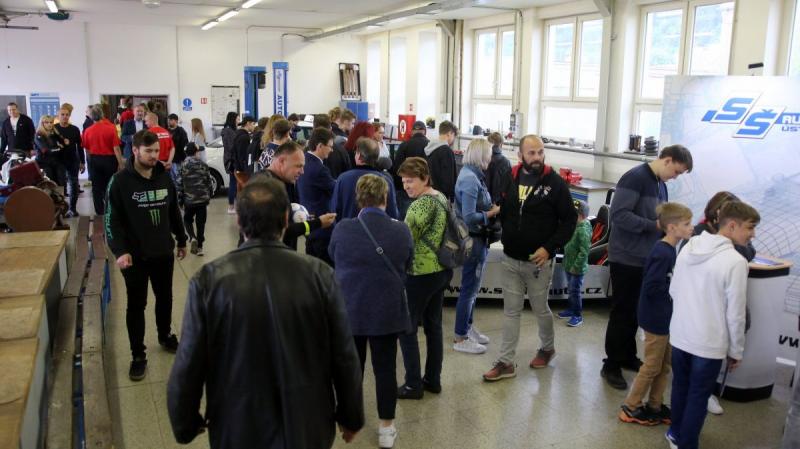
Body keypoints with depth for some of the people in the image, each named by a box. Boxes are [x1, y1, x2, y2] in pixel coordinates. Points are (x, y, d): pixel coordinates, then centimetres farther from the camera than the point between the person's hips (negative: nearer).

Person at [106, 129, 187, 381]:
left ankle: (165, 336, 42)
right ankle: (138, 355, 17)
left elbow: (174, 212, 13)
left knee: (165, 298, 19)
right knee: (136, 305, 6)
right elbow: (112, 219, -12)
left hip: (164, 252, 4)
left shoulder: (164, 178, 3)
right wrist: (120, 251, -22)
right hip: (135, 255, -4)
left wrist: (181, 240, 18)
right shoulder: (121, 182, -11)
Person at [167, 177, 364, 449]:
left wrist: (185, 425, 8)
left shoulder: (209, 281, -15)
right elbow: (344, 356, -8)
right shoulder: (319, 275, -14)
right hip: (308, 427, 1)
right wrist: (351, 416, 7)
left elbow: (188, 366, -9)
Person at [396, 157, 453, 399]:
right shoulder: (441, 197, 10)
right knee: (434, 325, 16)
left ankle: (413, 385, 8)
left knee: (407, 328, 3)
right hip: (443, 270, 9)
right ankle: (433, 380, 25)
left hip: (421, 274, -9)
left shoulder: (421, 204, -19)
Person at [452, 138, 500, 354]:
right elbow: (469, 217, -25)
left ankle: (467, 328, 34)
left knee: (472, 287, 20)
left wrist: (492, 207, -4)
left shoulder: (472, 175, 7)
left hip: (477, 238, 9)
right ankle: (460, 338, 13)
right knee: (469, 288, 2)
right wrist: (493, 212, -13)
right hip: (473, 239, -9)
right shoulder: (470, 179, -22)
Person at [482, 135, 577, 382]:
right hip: (510, 259, 3)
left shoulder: (554, 182, -10)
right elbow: (500, 211, 14)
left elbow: (570, 219, -8)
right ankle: (506, 362, 15)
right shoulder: (509, 178, 2)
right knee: (511, 311, 8)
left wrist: (550, 247, -16)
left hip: (538, 261, -3)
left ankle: (547, 347, 40)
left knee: (540, 309, 14)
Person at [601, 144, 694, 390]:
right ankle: (611, 365, 10)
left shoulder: (660, 184, 12)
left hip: (646, 259, 8)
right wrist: (654, 225, -22)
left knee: (635, 312, 16)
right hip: (627, 258, -8)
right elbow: (618, 214, -24)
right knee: (622, 313, 0)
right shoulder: (635, 177, -15)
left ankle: (628, 357, 29)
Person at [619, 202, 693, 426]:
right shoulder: (662, 253, -24)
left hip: (666, 317, 9)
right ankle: (630, 408, 17)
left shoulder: (669, 250, 5)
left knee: (665, 365, 18)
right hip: (656, 318, -9)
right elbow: (652, 287, -27)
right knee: (652, 366, 4)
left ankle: (654, 406, 30)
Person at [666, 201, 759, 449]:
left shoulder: (688, 248, 0)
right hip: (709, 344, -6)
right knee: (698, 397, 10)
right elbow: (735, 314, -15)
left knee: (680, 387, 22)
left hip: (680, 335, 6)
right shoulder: (736, 261, -19)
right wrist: (736, 351, -2)